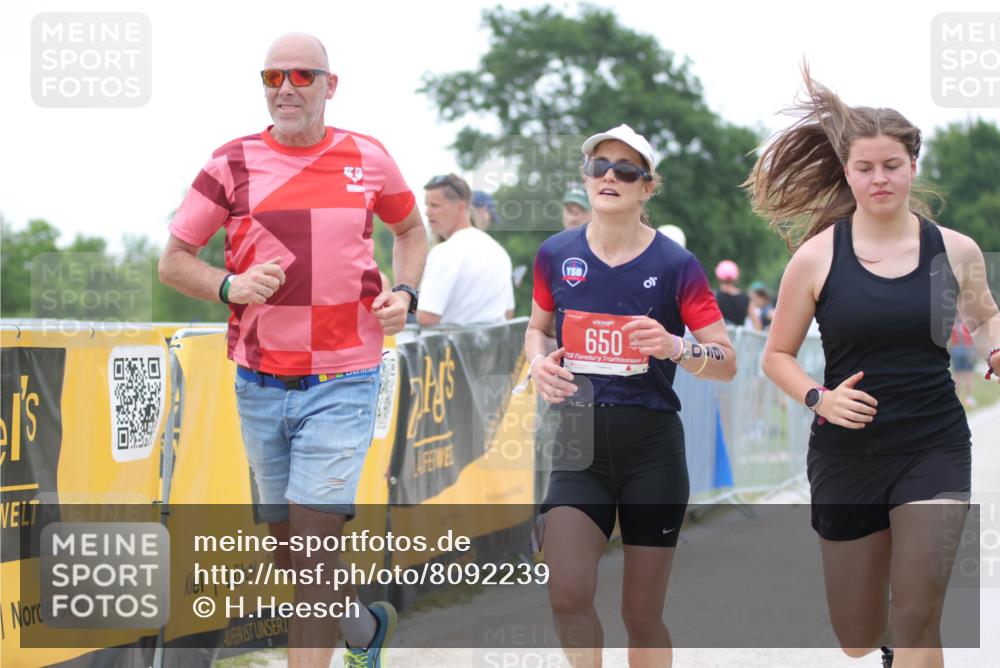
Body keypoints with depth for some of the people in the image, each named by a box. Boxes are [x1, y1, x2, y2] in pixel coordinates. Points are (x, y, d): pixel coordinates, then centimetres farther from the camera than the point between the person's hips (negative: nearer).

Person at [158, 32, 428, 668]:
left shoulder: (369, 158, 3)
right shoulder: (234, 163, 0)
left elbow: (410, 227, 22)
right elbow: (174, 260, 3)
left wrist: (404, 292, 3)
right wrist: (229, 286, -17)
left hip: (343, 383, -2)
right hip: (260, 383, 2)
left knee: (314, 544, -13)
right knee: (289, 546, 13)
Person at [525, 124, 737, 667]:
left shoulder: (674, 265, -6)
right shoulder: (556, 254, 2)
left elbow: (727, 362, -5)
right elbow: (537, 328, 20)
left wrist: (676, 348, -25)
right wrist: (539, 361, -3)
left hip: (652, 445, -2)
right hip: (578, 443, 2)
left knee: (643, 613, 4)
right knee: (568, 596, -16)